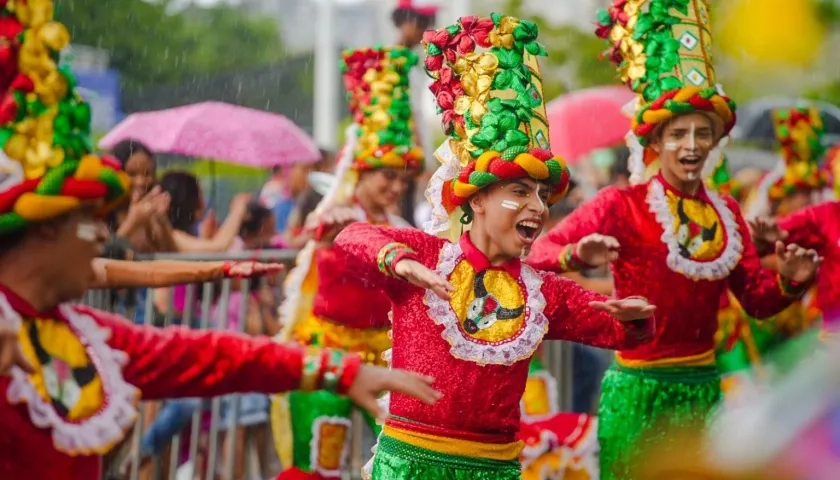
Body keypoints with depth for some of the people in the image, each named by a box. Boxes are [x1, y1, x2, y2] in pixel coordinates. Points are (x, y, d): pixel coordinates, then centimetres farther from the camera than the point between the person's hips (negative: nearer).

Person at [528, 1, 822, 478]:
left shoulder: (726, 211, 8)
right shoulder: (621, 204, -7)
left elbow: (756, 299, 11)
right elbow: (540, 252, -14)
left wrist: (789, 281, -9)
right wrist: (578, 256, -34)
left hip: (704, 386, 5)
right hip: (640, 388, -5)